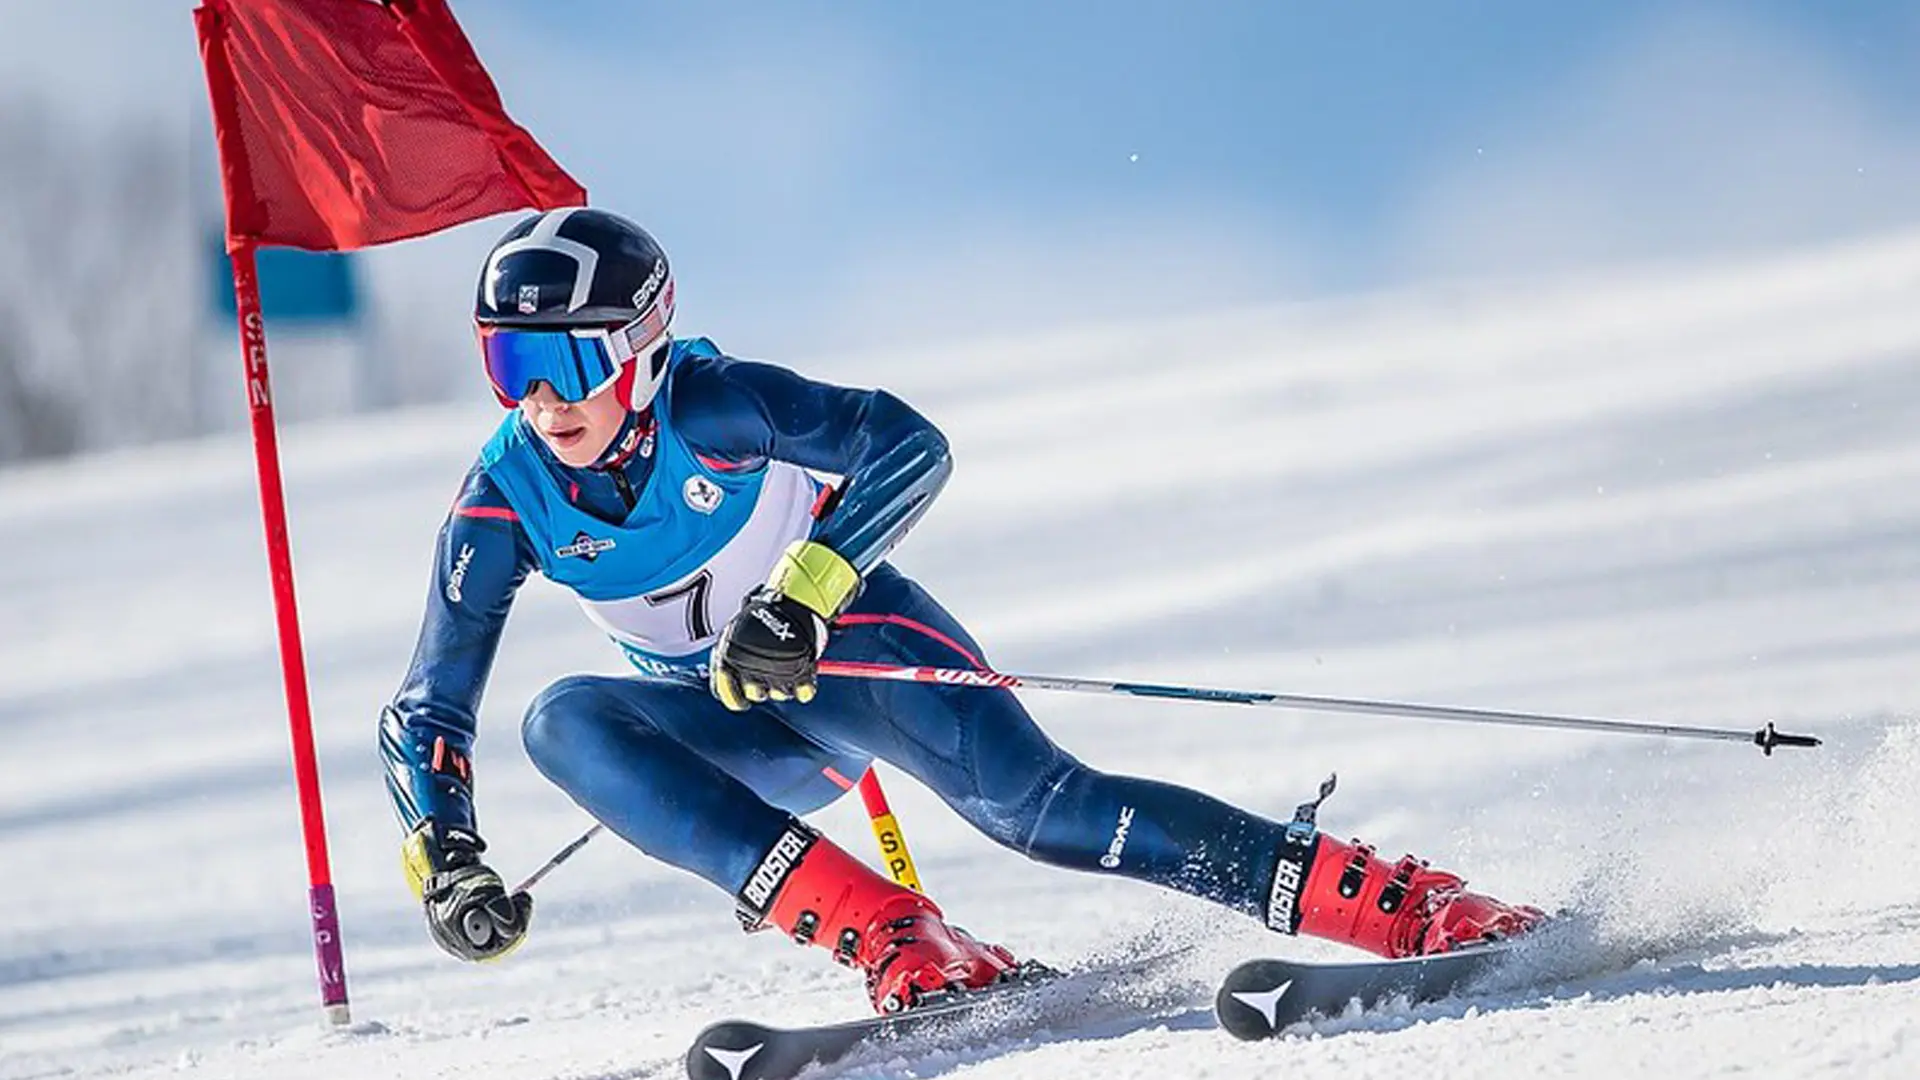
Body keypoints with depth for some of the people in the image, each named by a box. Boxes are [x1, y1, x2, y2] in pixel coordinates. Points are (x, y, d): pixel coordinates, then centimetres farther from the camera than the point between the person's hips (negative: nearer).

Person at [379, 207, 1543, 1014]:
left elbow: (911, 446, -35)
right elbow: (429, 708, -10)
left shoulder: (708, 404, -26)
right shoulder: (506, 503, -16)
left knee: (1036, 807, -26)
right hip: (737, 732, 4)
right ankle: (901, 950, -32)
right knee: (564, 723, -25)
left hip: (849, 642, -4)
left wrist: (802, 596, -45)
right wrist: (444, 859, -26)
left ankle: (1422, 909, -25)